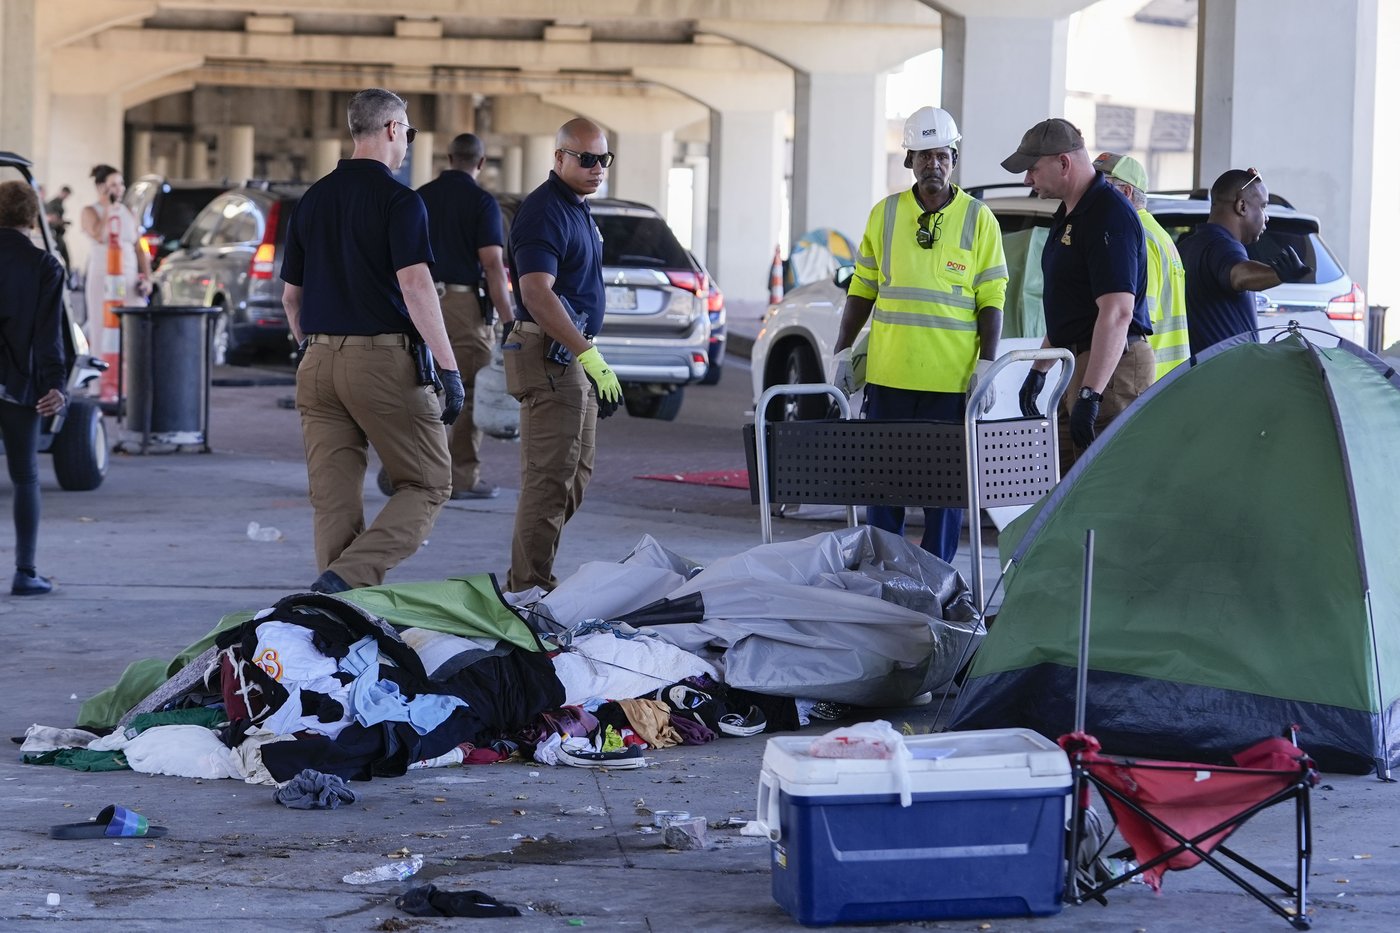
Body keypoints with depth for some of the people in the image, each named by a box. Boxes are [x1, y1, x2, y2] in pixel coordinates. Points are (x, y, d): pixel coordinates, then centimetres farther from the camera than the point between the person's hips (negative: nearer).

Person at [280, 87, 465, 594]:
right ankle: (347, 577, -14)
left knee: (333, 499, 7)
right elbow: (415, 286, -17)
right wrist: (448, 368, -16)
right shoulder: (398, 200, -7)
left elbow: (291, 295, 18)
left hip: (319, 363, 6)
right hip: (384, 359, -6)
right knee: (428, 485, 3)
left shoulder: (312, 200, 13)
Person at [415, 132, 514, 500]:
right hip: (464, 301, -5)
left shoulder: (420, 198, 9)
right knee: (468, 392, 0)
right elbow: (493, 265, -13)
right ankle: (463, 478, 1)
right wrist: (508, 320, -12)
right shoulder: (482, 201, -7)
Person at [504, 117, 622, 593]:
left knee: (574, 479, 14)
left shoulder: (578, 209, 18)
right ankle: (530, 589, -8)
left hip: (576, 356, 10)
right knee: (549, 481, -10)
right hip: (551, 357, -10)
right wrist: (589, 354, -30)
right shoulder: (544, 211, -15)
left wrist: (595, 364, 24)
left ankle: (526, 584, 20)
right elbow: (537, 294, -26)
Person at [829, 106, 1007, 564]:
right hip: (888, 373, 2)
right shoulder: (884, 214, 7)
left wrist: (986, 365, -8)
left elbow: (991, 300, 0)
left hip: (951, 378, -2)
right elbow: (862, 290, 12)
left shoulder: (978, 219, 1)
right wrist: (843, 354, 7)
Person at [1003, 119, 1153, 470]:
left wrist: (1090, 394, -29)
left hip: (1112, 365, -11)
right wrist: (1038, 370, 28)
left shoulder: (1110, 216, -17)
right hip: (1082, 363, 11)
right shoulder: (1068, 215, 17)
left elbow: (1117, 312, -25)